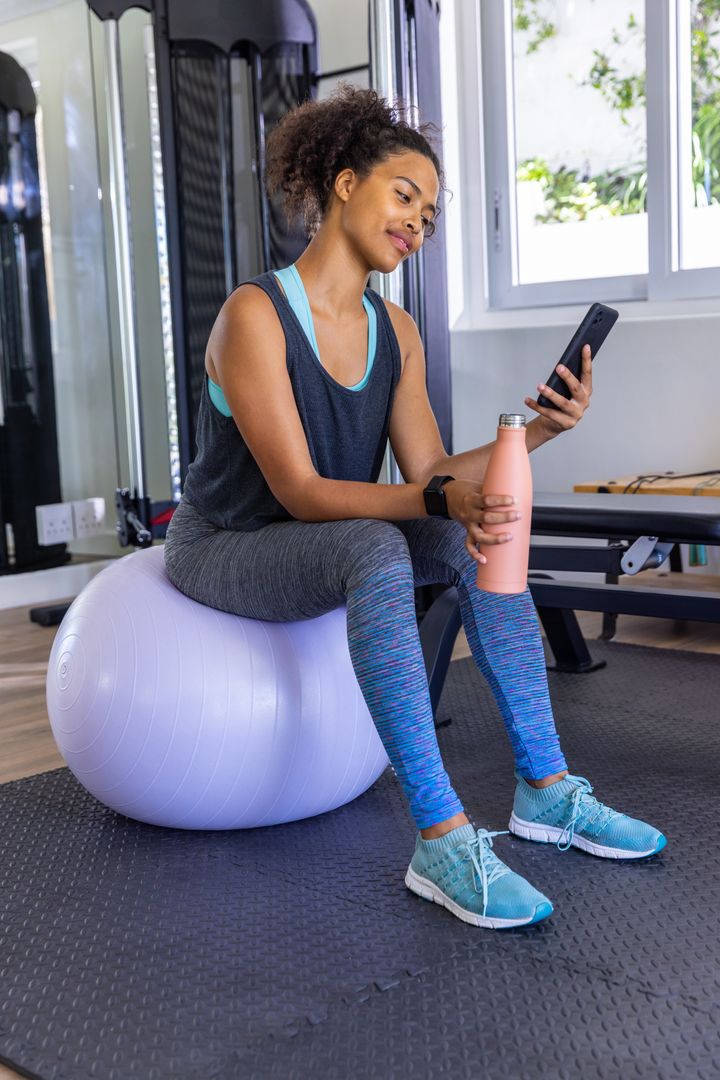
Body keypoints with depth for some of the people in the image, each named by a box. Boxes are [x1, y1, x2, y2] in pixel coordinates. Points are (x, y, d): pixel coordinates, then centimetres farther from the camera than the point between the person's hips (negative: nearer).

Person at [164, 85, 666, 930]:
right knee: (375, 549, -36)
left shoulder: (394, 330, 0)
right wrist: (438, 499, -39)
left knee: (478, 536, -16)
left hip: (318, 547, 7)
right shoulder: (254, 315, -21)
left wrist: (539, 428, -19)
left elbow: (428, 473, -5)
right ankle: (443, 843, -35)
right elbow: (298, 491, -27)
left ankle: (545, 791, -12)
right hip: (221, 547, -7)